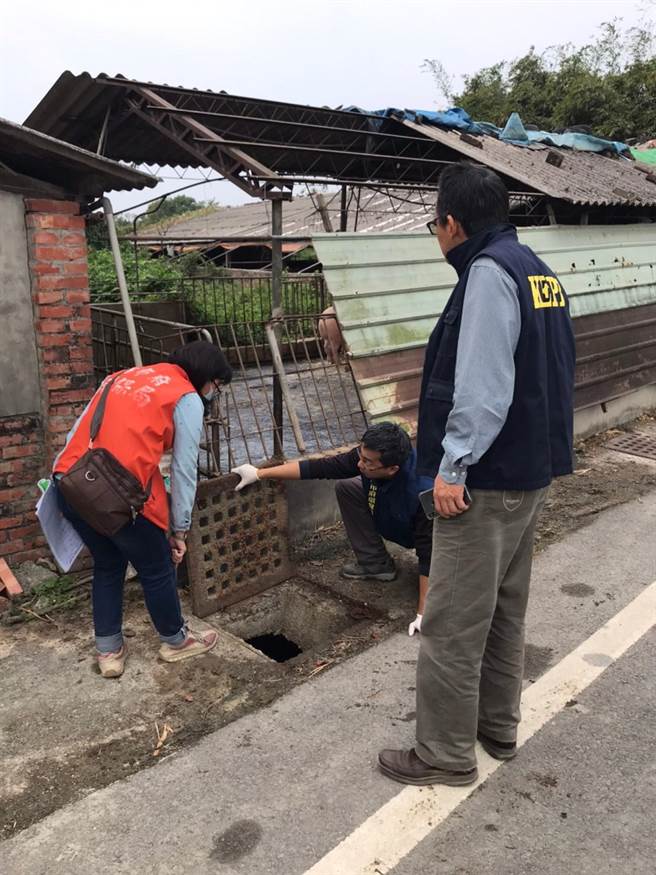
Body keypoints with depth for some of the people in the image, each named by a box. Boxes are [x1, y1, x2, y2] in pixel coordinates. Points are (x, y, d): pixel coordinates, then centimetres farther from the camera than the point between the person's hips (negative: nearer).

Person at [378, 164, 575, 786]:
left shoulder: (489, 272, -16)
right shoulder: (538, 270, 13)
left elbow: (482, 386, -25)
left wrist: (453, 465, -20)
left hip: (486, 480, -10)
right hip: (532, 472, 10)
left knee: (451, 625, 2)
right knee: (504, 612, 20)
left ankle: (446, 754, 17)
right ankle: (498, 727, 36)